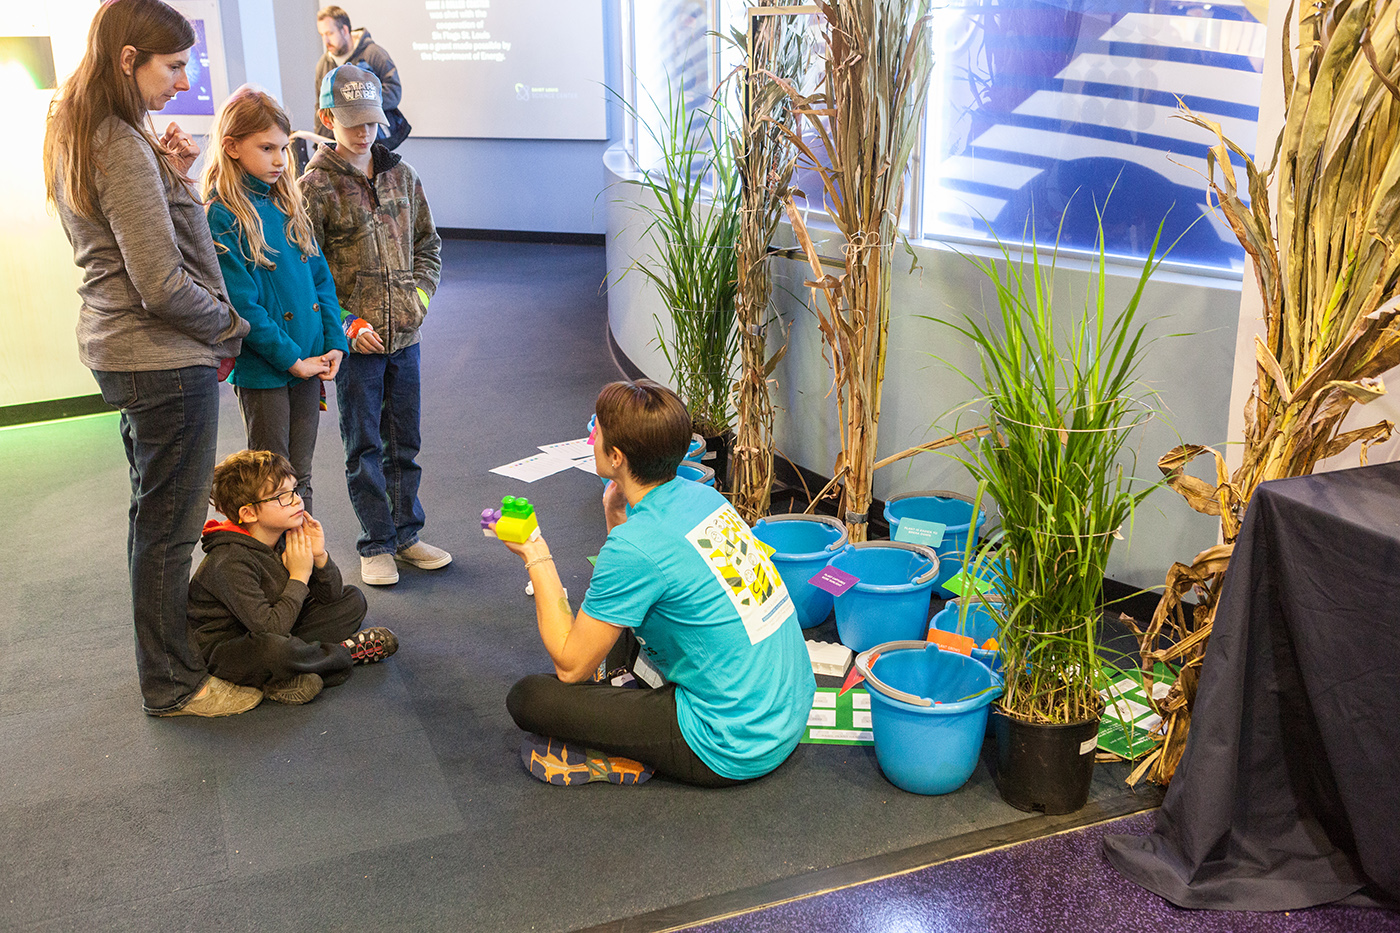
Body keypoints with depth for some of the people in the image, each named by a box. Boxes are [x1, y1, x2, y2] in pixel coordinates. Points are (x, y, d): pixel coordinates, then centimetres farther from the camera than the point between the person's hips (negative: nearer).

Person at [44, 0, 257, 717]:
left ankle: (167, 640, 38)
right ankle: (173, 684, 17)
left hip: (117, 350, 10)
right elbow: (163, 287, -24)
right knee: (169, 525, 2)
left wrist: (172, 174, 0)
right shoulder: (123, 148, -21)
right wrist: (232, 326, -8)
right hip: (166, 360, -10)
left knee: (153, 514, 21)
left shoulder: (75, 138, 10)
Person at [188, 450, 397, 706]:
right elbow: (269, 628, -33)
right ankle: (345, 652, -12)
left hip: (274, 635, 9)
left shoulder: (286, 536, -3)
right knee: (272, 647, -43)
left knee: (352, 600, 7)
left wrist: (320, 557, -16)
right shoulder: (230, 562, -27)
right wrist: (299, 578, -22)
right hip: (225, 652, -9)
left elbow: (331, 596, 4)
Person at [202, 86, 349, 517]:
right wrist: (292, 359, -15)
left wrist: (334, 343, -1)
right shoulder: (222, 215, -11)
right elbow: (241, 303, -15)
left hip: (308, 360, 6)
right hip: (262, 368, -6)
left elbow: (320, 275, 10)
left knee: (299, 476, 15)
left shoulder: (287, 201, 9)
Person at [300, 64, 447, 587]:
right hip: (356, 341, -4)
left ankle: (406, 534, 26)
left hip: (405, 334, 4)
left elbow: (428, 244, 16)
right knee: (364, 447, 5)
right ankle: (376, 545, 17)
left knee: (404, 442, 13)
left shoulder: (400, 174, 8)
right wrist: (348, 324, -13)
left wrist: (420, 294, 2)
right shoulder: (315, 186, -7)